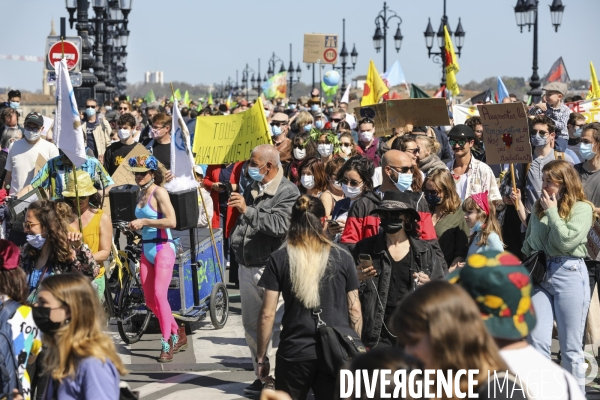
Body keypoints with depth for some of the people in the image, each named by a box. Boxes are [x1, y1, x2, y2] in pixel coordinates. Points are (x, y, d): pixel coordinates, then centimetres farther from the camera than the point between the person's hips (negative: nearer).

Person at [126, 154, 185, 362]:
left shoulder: (159, 192, -10)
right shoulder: (142, 194, 13)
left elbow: (171, 221, -21)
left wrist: (143, 222, -21)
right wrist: (136, 226, 11)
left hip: (162, 248, -9)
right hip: (146, 250, 9)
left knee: (159, 295, -17)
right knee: (150, 301, 8)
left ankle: (167, 344, -12)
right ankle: (177, 333, 24)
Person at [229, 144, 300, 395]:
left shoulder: (288, 192, -10)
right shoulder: (252, 190, 15)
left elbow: (280, 225, -26)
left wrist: (247, 210, -27)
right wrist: (236, 246, 19)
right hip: (247, 268, 8)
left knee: (275, 326, -10)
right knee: (251, 325, 11)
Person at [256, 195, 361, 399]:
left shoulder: (279, 259, -3)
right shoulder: (342, 258, 1)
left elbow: (267, 314, -4)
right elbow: (354, 310, 4)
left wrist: (261, 357, 5)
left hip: (294, 353, -1)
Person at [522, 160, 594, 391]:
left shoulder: (582, 208, -5)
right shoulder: (539, 207, 11)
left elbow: (566, 241, -17)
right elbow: (528, 243, 19)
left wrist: (552, 212, -11)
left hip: (569, 275, -5)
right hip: (540, 275, 5)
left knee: (570, 346, 2)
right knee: (537, 342, -1)